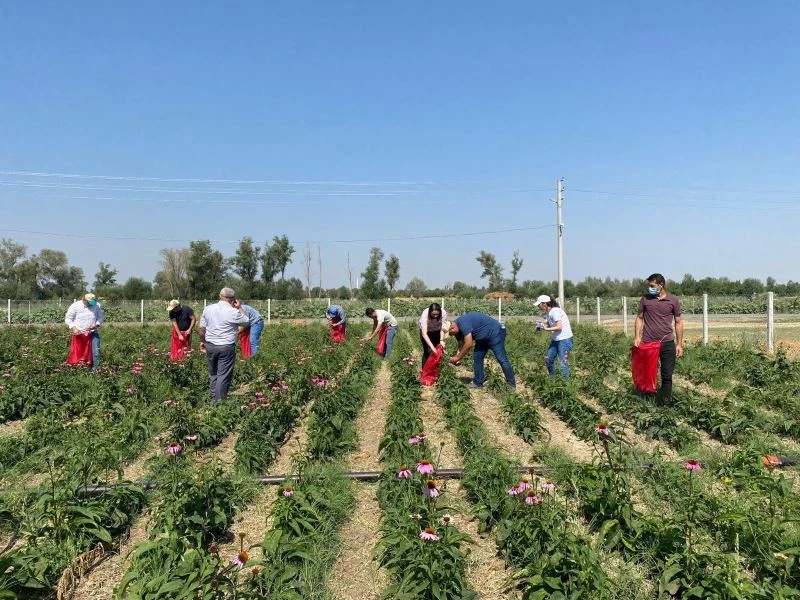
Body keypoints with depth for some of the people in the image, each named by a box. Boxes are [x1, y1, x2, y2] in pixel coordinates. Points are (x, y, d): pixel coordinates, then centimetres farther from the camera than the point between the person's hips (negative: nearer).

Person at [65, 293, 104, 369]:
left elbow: (101, 317, 8)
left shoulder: (97, 306, -1)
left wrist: (97, 325, -12)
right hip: (79, 334, -1)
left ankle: (95, 369, -1)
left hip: (92, 333, 1)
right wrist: (73, 328, -16)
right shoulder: (75, 306, -7)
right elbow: (68, 318, -1)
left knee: (96, 352, -6)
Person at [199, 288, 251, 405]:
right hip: (226, 347, -5)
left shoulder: (208, 309, 1)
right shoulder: (233, 312, -13)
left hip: (210, 345, 5)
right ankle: (219, 402, 3)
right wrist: (239, 307, 9)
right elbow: (247, 321, 5)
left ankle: (213, 399, 24)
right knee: (223, 375, 1)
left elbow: (202, 329, 7)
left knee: (213, 373, 18)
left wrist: (202, 342, 21)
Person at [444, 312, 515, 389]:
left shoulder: (463, 323, -27)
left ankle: (511, 384, -10)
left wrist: (458, 357, -18)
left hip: (495, 332, -10)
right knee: (477, 358, 7)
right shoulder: (458, 328, 3)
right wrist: (455, 359, -3)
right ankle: (478, 383, 12)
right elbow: (461, 347, 9)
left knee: (501, 359, -13)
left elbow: (468, 344, -28)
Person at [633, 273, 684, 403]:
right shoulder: (645, 299, 3)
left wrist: (679, 344, 3)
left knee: (667, 376, 3)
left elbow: (678, 322, 6)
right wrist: (637, 337, -3)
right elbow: (640, 318, 9)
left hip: (667, 343, -1)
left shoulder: (673, 300, 1)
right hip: (648, 343, 1)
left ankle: (666, 403, 12)